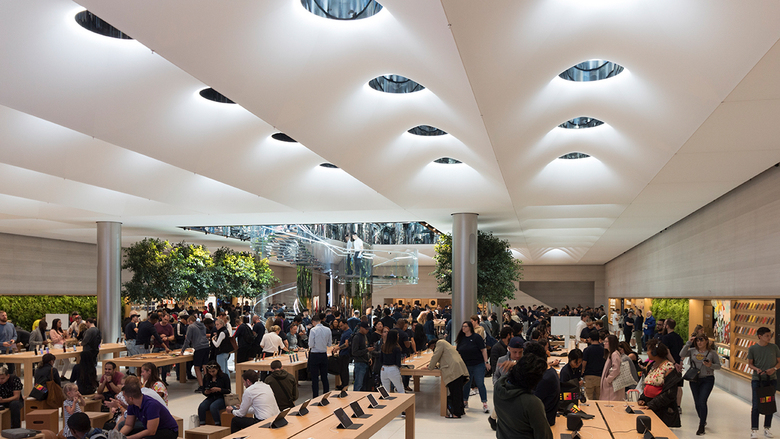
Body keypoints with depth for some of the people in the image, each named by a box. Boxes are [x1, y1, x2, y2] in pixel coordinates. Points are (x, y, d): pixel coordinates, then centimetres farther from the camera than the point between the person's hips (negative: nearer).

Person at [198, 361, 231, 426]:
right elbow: (203, 391, 15)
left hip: (221, 398, -4)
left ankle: (218, 425, -24)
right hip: (210, 398, 5)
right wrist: (206, 392, -9)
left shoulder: (224, 376, -4)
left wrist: (219, 389, -22)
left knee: (213, 407, -35)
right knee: (201, 407, -27)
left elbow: (228, 391, -6)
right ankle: (202, 425, -19)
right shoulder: (206, 377, 9)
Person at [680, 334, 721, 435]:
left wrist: (711, 365, -19)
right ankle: (703, 420, 36)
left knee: (702, 402, -12)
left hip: (707, 380, -3)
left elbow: (719, 365, 2)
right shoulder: (692, 351, 2)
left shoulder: (712, 353, -3)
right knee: (697, 402, 12)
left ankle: (701, 427, -3)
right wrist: (689, 343, -12)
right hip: (694, 380, 4)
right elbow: (682, 355, -12)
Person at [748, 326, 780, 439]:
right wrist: (756, 369, -15)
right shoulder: (752, 348, -2)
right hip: (757, 379, -2)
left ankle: (767, 428, 23)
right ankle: (754, 429, 1)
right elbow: (750, 364, 5)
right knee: (756, 405, -5)